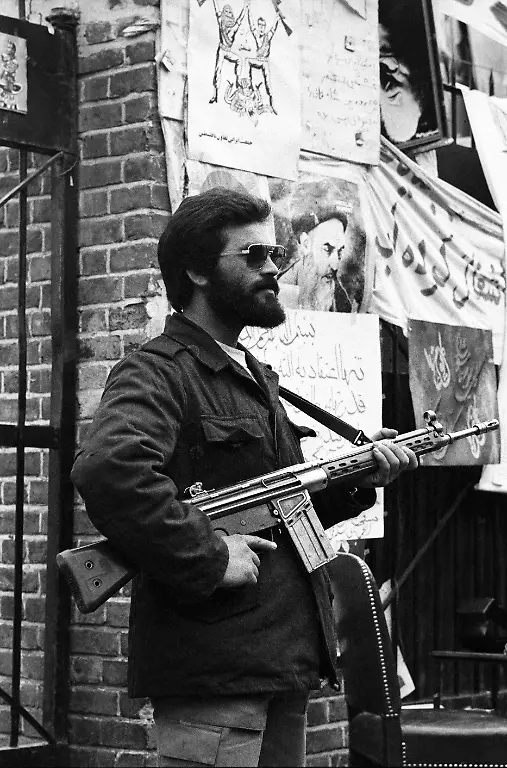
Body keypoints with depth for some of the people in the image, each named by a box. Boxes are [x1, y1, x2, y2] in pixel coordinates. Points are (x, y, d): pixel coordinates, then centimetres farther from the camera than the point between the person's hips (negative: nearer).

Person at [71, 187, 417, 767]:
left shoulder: (257, 378, 22)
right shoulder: (156, 372, -10)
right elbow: (106, 469, -31)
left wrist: (360, 478, 9)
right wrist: (210, 559, -26)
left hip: (285, 661, 9)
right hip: (210, 670, -9)